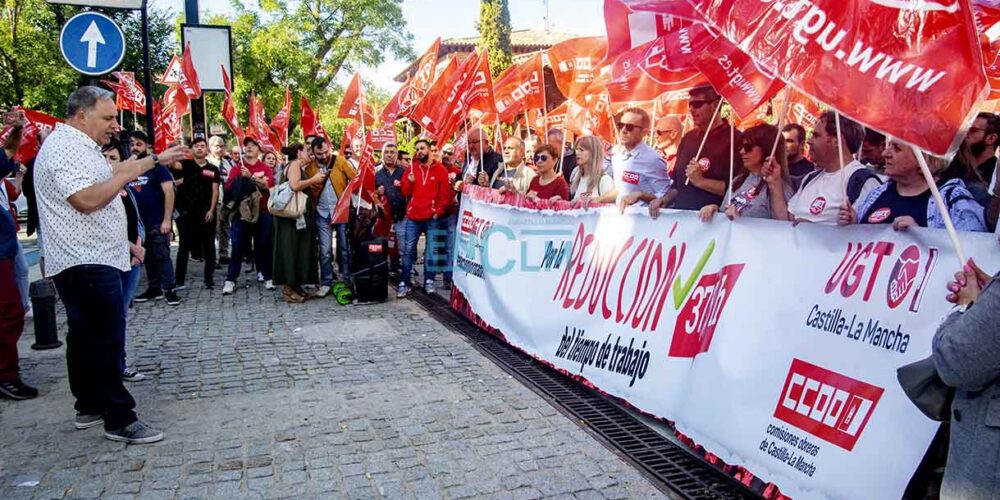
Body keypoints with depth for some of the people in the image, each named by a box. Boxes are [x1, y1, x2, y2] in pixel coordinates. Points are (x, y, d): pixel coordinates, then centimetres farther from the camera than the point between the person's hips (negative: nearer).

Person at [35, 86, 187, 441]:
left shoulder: (79, 146, 19)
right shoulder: (65, 147, -14)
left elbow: (114, 173, 34)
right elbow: (87, 200, -26)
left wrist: (157, 159, 33)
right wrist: (126, 175, -15)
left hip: (88, 261, 11)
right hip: (87, 262, -11)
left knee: (85, 335, 16)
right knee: (107, 339, -10)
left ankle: (89, 406, 27)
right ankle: (119, 420, -5)